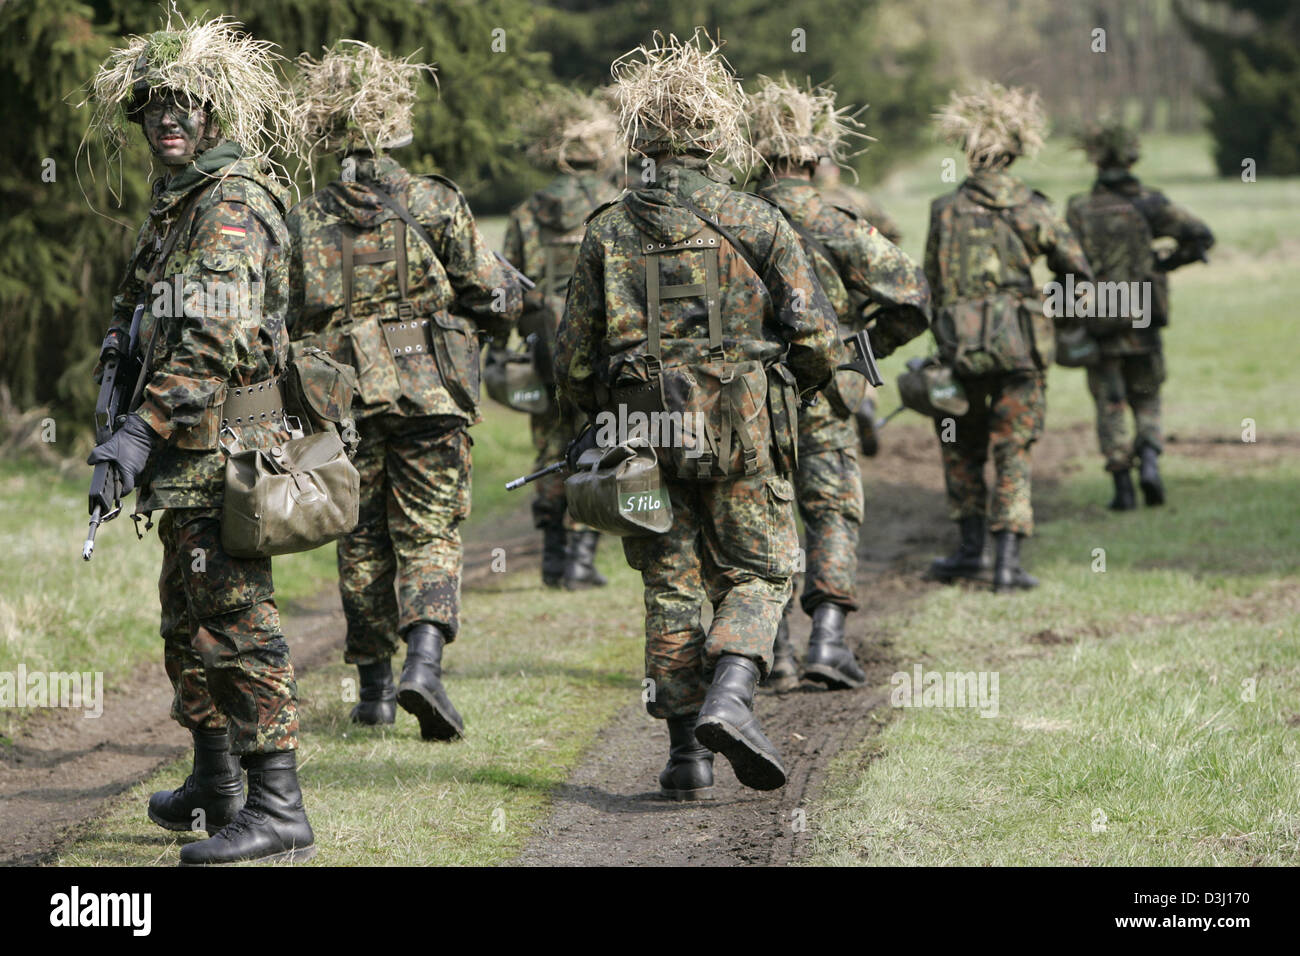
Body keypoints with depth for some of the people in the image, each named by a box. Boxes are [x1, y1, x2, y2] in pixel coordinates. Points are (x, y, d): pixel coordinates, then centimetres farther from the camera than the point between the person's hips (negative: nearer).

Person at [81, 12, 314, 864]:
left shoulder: (234, 202, -15)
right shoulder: (179, 201, 17)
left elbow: (216, 339, -24)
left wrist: (144, 430, -28)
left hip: (224, 449, -11)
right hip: (192, 467, 11)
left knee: (236, 621, -11)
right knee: (189, 624, 19)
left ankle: (278, 811, -11)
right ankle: (214, 789, 32)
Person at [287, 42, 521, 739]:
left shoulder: (305, 221, 4)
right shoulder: (433, 204, -4)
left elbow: (295, 321, 7)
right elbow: (495, 300, -4)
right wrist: (494, 311, 18)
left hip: (342, 400, 2)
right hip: (429, 394, -2)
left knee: (362, 543, 13)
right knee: (429, 535, 1)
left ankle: (375, 689, 17)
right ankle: (424, 661, -20)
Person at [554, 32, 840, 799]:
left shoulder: (609, 232, 3)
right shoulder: (758, 223, -2)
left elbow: (575, 365, 5)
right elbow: (817, 338, -4)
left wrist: (609, 417, 22)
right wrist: (791, 388, 16)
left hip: (648, 441, 2)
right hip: (744, 440, -2)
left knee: (673, 585, 9)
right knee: (757, 573, 9)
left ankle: (688, 750, 6)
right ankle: (731, 696, -15)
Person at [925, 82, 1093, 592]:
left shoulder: (945, 210, 1)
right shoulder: (1030, 209, -4)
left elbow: (933, 285, 6)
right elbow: (1077, 271, 0)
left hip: (959, 345, 1)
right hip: (1020, 344, -1)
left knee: (962, 447, 19)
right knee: (1012, 452, 5)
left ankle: (971, 546, 21)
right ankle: (1007, 559, -3)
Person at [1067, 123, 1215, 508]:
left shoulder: (1079, 209, -5)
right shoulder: (1149, 203, -4)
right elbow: (1201, 236, -9)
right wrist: (1165, 264, 7)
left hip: (1098, 325, -1)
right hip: (1142, 324, 1)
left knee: (1110, 407, 7)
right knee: (1146, 400, 16)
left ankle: (1123, 488, 3)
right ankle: (1149, 461, -8)